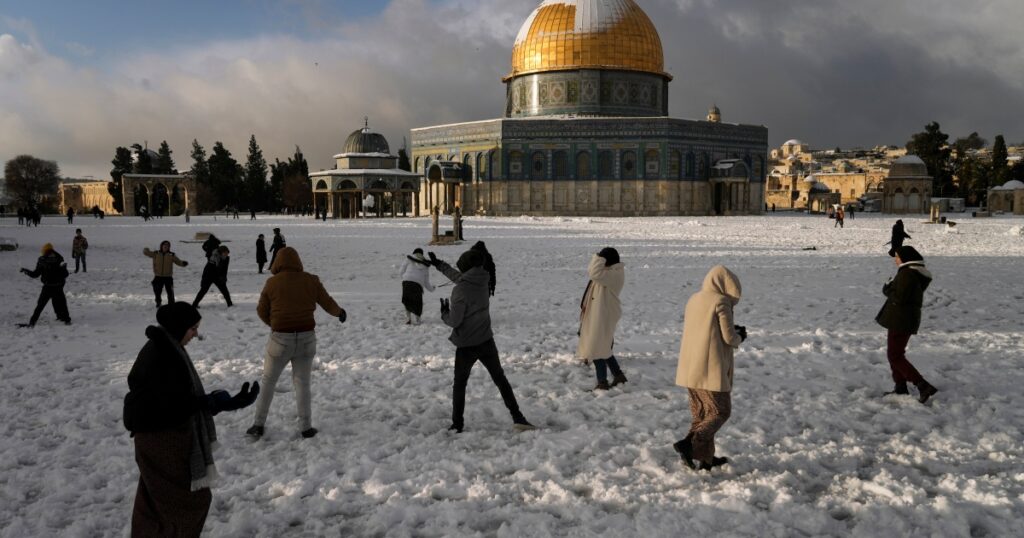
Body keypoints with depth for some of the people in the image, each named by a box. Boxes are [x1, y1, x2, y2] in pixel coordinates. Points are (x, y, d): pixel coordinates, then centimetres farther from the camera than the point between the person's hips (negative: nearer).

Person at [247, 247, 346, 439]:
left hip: (280, 339, -2)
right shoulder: (310, 280, -2)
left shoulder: (272, 283, -7)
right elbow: (328, 304, 7)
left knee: (268, 381, 14)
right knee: (302, 383, 12)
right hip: (306, 337, 2)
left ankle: (258, 425, 17)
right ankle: (306, 427, 13)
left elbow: (262, 311, 3)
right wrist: (340, 312, 29)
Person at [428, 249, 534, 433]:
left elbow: (454, 321, -18)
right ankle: (518, 418, 10)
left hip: (466, 346, -4)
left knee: (459, 385, 14)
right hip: (486, 342, 4)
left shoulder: (460, 290, -22)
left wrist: (444, 313, 4)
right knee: (501, 380, 15)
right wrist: (438, 264, 27)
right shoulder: (482, 281, -2)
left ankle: (457, 425, 18)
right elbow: (460, 277, 17)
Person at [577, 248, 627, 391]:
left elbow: (595, 273, -33)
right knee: (603, 347, 18)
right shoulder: (609, 272, 11)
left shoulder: (615, 274, -20)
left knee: (597, 348, -5)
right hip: (598, 314, 10)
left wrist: (599, 258, -21)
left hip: (603, 316, -10)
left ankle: (602, 382, 0)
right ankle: (618, 375, 27)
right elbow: (591, 272, 22)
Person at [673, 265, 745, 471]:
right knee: (720, 411, 3)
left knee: (701, 413, 15)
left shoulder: (693, 299, 12)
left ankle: (706, 458, 21)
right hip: (711, 369, -8)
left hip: (690, 369, 8)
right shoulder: (721, 302, -11)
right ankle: (689, 444, -12)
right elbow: (729, 338, -12)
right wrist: (740, 336, 10)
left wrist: (732, 331, 19)